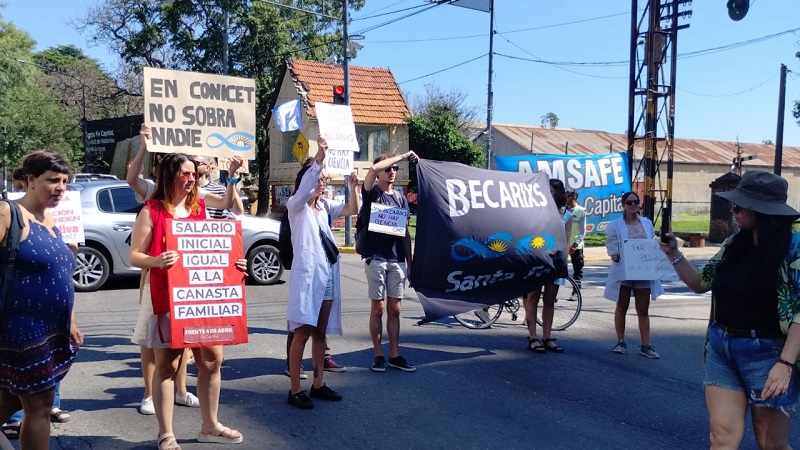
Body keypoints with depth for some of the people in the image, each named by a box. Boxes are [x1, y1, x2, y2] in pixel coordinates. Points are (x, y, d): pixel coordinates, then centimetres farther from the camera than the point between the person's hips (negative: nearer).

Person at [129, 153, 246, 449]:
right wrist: (156, 261, -28)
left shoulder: (199, 208, 11)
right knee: (166, 366, 3)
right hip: (167, 300, -5)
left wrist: (232, 263, 0)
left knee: (211, 360, 10)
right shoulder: (152, 211, -5)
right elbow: (134, 256, -7)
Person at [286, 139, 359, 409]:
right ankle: (295, 390, -2)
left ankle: (318, 384, 21)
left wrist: (353, 187, -11)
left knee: (320, 332, 12)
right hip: (306, 274, -7)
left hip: (328, 274, 7)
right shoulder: (295, 205, -3)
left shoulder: (325, 206, 14)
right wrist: (319, 158, -34)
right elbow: (304, 188, -23)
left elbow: (352, 210, 6)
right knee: (302, 332, -7)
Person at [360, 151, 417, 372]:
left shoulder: (401, 198, 15)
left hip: (397, 260, 4)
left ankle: (395, 355, 13)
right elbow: (373, 168, -19)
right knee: (378, 307, 0)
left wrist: (410, 262, 11)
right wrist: (403, 155, -12)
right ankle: (378, 355, 8)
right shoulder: (372, 193, 2)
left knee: (394, 309, 6)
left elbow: (405, 232, 16)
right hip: (376, 258, -4)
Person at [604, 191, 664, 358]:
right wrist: (614, 255, -25)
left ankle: (646, 345, 9)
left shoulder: (647, 223, 7)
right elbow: (611, 247, -4)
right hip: (622, 271, -2)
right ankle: (621, 342, 22)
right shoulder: (615, 225, -2)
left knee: (643, 310, 5)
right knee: (621, 308, 11)